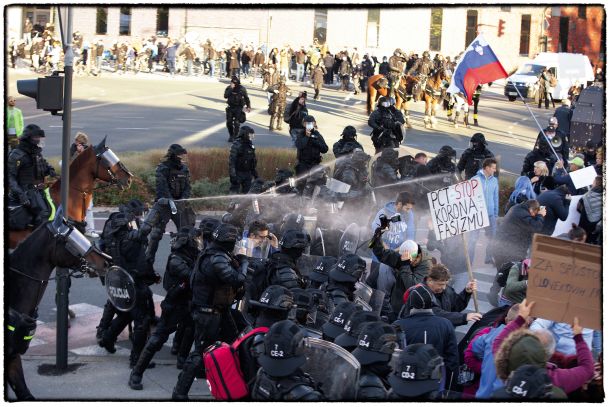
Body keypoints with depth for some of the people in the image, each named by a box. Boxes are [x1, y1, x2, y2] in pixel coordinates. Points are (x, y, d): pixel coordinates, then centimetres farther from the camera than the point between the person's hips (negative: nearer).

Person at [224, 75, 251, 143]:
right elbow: (225, 96, -15)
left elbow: (246, 98, 6)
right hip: (230, 108, 3)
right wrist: (231, 89, -22)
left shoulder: (242, 89, -4)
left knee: (236, 123, -10)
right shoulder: (229, 88, 0)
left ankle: (235, 137, -5)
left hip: (238, 108, -3)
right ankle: (231, 135, 21)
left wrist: (248, 106, 7)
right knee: (229, 122, 3)